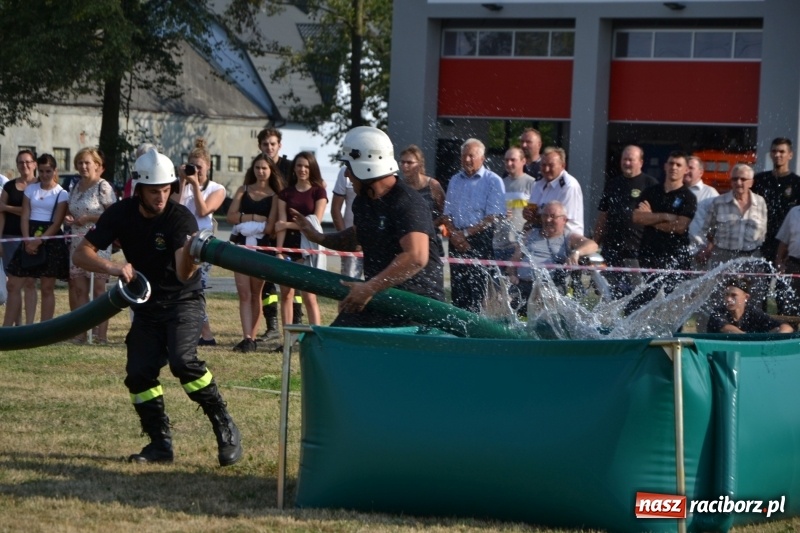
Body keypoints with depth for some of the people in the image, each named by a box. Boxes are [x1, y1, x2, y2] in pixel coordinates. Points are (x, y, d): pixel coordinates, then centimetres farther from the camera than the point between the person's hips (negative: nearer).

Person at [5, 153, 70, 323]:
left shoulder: (61, 194, 0)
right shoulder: (30, 190, 10)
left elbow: (57, 223, -7)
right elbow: (25, 216, 4)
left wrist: (39, 241, -17)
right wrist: (27, 240, -11)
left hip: (50, 240, -3)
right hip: (30, 237, 3)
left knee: (47, 288, -2)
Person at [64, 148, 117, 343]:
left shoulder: (103, 187, -6)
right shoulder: (75, 187, 16)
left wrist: (88, 218, -14)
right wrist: (68, 218, 3)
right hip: (77, 244, 7)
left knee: (99, 288, -8)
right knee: (79, 288, 4)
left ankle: (101, 334, -8)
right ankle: (80, 333, 7)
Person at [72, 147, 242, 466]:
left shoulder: (181, 219, -20)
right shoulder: (121, 214, -9)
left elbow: (183, 275, -30)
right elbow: (81, 254, -14)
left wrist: (190, 252, -53)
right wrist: (113, 268, -33)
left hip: (183, 300, -5)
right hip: (147, 305, 5)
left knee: (182, 360, -27)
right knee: (138, 373, -6)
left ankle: (225, 430, -18)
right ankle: (160, 443, 8)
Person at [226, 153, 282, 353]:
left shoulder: (274, 196, 1)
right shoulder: (243, 191, 11)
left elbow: (270, 227, -8)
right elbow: (231, 216, -1)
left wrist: (245, 221, -8)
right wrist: (255, 218, -10)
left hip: (262, 247, -2)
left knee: (255, 294, 3)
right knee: (244, 293, -7)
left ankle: (251, 338, 6)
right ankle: (247, 338, -15)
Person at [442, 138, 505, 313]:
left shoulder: (493, 181, -2)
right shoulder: (455, 180, 16)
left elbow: (494, 217, -9)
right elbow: (447, 214, 16)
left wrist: (466, 233, -12)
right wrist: (454, 234, -5)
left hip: (480, 240, -5)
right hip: (457, 241, 5)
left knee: (476, 287, -10)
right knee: (457, 286, 3)